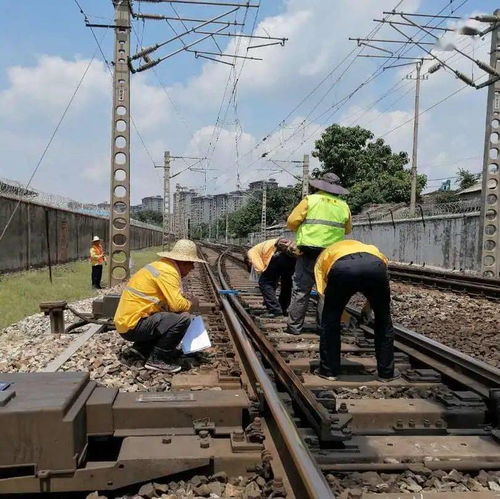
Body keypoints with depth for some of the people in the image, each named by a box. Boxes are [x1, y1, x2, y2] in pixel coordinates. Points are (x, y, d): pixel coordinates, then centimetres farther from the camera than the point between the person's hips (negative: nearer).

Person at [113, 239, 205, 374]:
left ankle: (143, 347, 14)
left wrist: (186, 302, 5)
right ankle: (157, 360, -8)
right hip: (132, 325, -10)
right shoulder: (168, 271, -17)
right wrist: (191, 304, -5)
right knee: (183, 318, -20)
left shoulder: (161, 265, 13)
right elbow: (177, 304, -24)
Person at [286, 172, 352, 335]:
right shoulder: (343, 206, 10)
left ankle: (294, 326, 2)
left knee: (301, 289, 2)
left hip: (309, 252, -3)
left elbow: (291, 222, -3)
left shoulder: (310, 200, 0)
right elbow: (348, 230, 21)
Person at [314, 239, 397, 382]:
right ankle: (386, 372, 32)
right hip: (375, 266, 2)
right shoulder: (370, 248, 47)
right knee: (383, 321, 23)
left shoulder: (324, 256, 39)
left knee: (330, 320, 21)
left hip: (342, 268, -2)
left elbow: (323, 294, 27)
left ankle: (329, 370, 29)